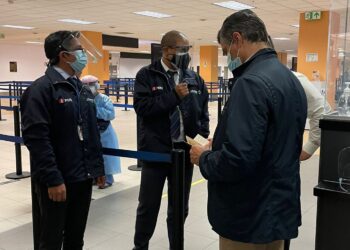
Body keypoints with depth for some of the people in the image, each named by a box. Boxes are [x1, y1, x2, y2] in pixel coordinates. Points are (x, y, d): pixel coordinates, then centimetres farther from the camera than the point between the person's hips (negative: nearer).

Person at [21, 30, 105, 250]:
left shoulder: (84, 90, 13)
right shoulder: (41, 89, -13)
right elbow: (37, 139, -19)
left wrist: (99, 167, 15)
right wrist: (52, 179, -21)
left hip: (83, 178, 7)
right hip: (56, 181, -7)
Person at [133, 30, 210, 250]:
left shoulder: (195, 79, 7)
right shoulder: (147, 75, -3)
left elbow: (203, 115, 10)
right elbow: (141, 107, -16)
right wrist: (175, 96, -17)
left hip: (185, 151, 3)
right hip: (155, 151, -3)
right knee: (148, 206, 11)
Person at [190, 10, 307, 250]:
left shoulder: (252, 82, -22)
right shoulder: (290, 79, 8)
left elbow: (237, 160, -30)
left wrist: (204, 157, -10)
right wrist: (219, 147, 11)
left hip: (250, 217, -9)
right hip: (280, 208, 9)